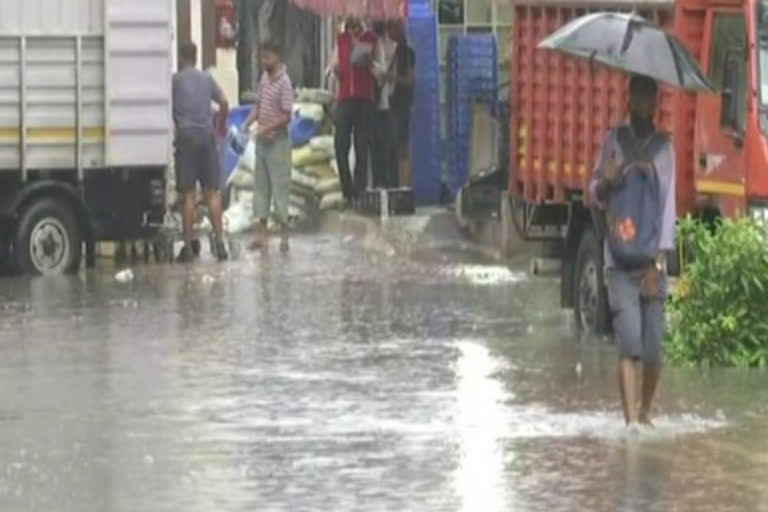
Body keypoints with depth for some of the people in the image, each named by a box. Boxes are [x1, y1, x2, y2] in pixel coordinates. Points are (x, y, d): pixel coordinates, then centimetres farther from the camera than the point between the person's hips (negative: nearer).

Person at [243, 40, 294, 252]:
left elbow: (286, 116, -17)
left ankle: (284, 236, 3)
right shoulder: (264, 78, 9)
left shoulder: (284, 83, -15)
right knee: (260, 185, 9)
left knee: (280, 186, -3)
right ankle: (261, 233, 15)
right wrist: (249, 121, -1)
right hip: (262, 140, 8)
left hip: (277, 141, -8)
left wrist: (267, 128, -25)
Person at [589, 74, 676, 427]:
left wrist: (658, 263, -9)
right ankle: (630, 420, -13)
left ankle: (645, 413, 21)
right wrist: (605, 182, -16)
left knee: (653, 345, -1)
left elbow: (668, 203, -1)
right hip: (619, 261, -1)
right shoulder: (615, 141, 6)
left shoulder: (663, 147, 5)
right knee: (630, 340, -12)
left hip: (651, 261, 1)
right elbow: (595, 195, 10)